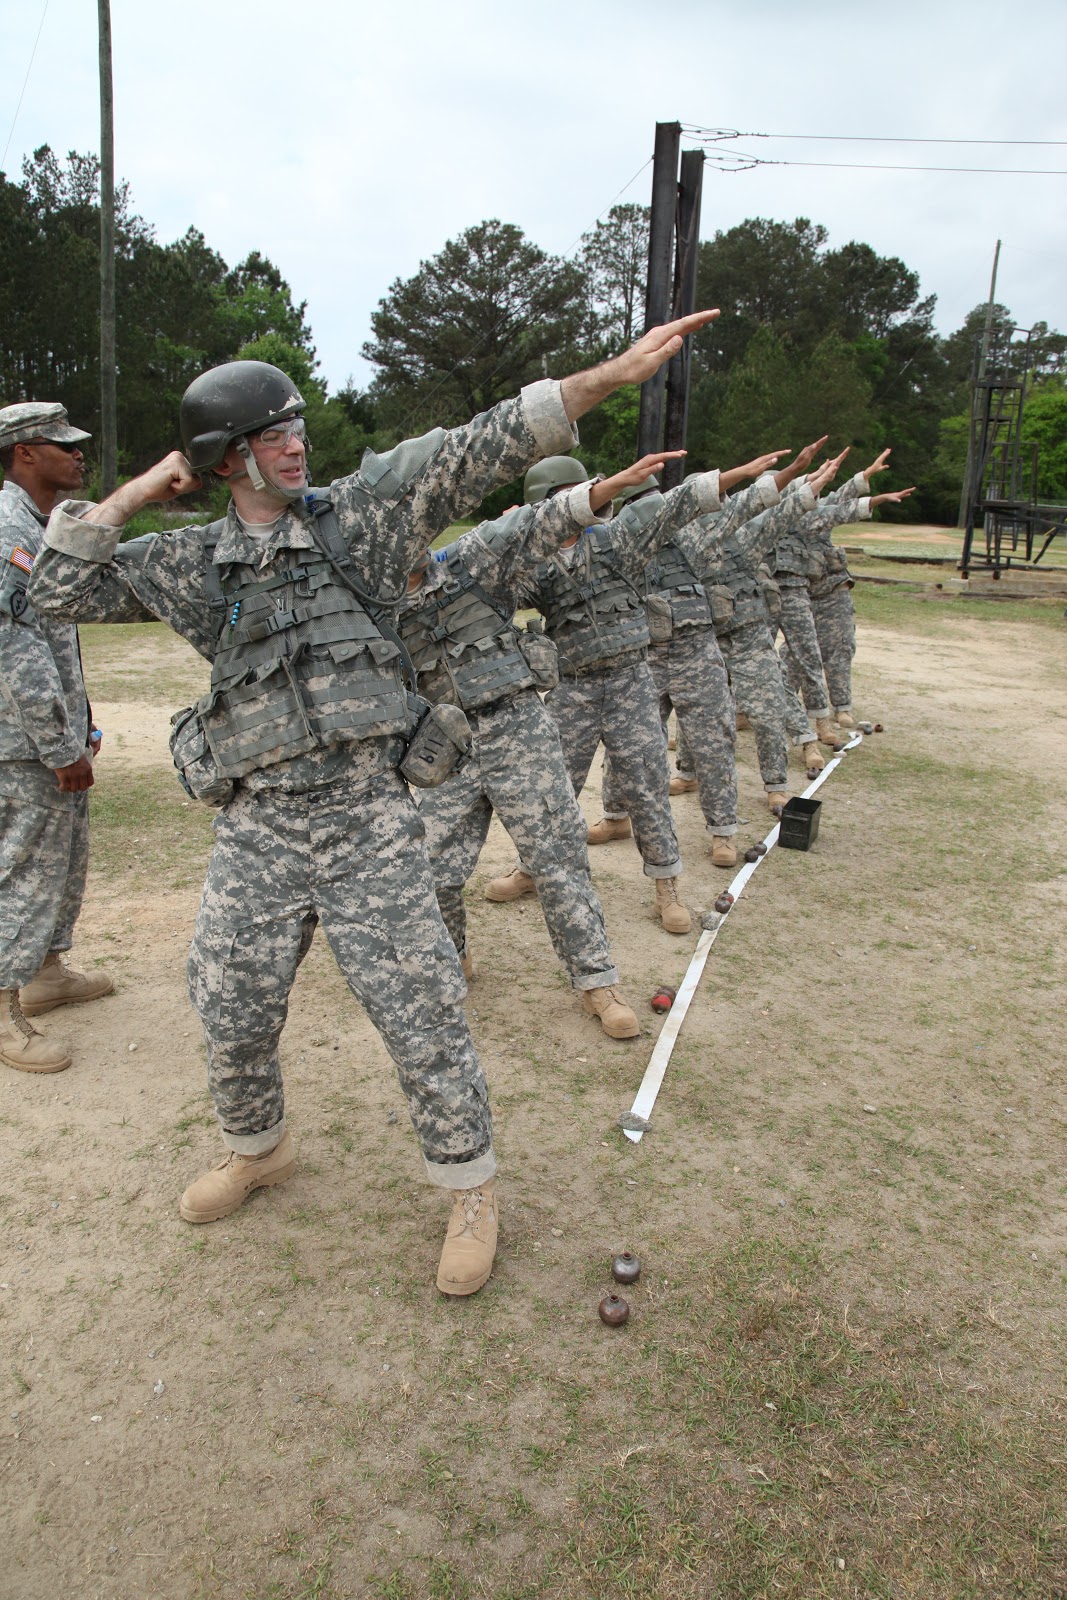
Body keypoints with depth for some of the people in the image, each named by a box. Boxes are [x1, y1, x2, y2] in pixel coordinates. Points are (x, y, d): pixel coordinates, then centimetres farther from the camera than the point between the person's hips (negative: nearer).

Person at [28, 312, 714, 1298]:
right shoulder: (191, 562, 8)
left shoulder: (361, 514, 1)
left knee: (422, 1015, 1)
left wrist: (612, 372, -14)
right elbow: (61, 588, 7)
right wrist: (137, 493, 2)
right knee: (234, 1019, 16)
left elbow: (479, 450, -8)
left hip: (367, 821, -2)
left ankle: (471, 1193, 22)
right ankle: (257, 1151, 46)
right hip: (256, 832, 3)